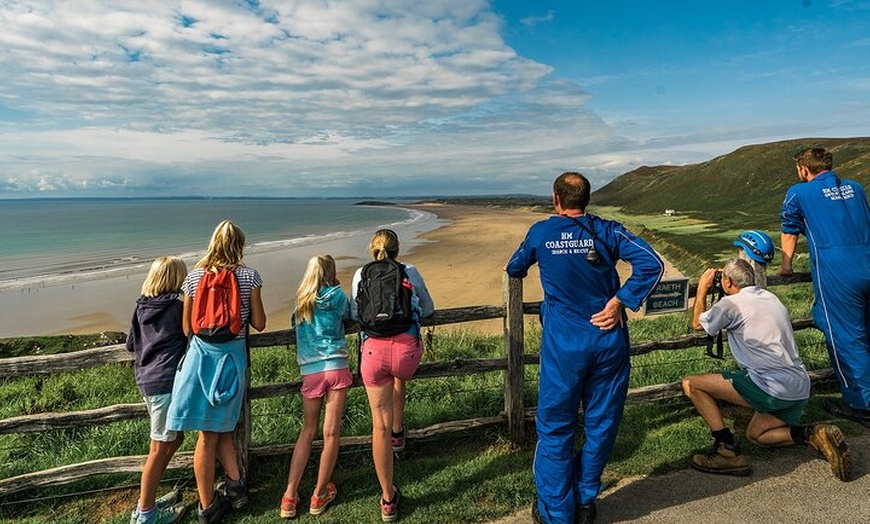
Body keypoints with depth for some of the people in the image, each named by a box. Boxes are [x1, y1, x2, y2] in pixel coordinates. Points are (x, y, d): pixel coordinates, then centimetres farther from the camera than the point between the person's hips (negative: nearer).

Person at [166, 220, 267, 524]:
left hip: (200, 354, 1)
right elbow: (259, 324, 0)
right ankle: (235, 484, 18)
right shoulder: (249, 276, -3)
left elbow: (187, 328, 3)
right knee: (221, 426, 20)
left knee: (208, 433, 9)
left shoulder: (194, 276, 1)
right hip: (233, 356, 0)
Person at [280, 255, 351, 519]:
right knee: (331, 433, 3)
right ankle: (319, 496, 11)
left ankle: (289, 497, 11)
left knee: (307, 432, 13)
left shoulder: (301, 301, 12)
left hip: (310, 371, 4)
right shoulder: (337, 294, 1)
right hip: (335, 367, -4)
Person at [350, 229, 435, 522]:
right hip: (407, 348, 1)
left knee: (380, 425, 9)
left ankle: (388, 500, 20)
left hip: (373, 349, 0)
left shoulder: (360, 275, 15)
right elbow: (428, 309, 25)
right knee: (400, 378, 39)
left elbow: (354, 315, 20)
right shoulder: (410, 272, 14)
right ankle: (398, 433, 51)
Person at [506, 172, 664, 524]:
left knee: (556, 428, 11)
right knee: (602, 424, 17)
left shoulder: (541, 232, -1)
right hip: (608, 339, 2)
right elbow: (652, 264, -13)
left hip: (563, 344, -1)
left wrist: (515, 268, 39)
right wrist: (619, 302, -10)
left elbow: (515, 270, 16)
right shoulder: (607, 231, 0)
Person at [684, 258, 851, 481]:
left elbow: (698, 323, 9)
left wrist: (702, 289, 20)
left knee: (691, 384, -4)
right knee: (755, 434, 28)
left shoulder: (731, 303, -7)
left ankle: (728, 452, -6)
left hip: (771, 388, -9)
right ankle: (813, 434, 4)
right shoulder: (770, 297, 16)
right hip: (800, 389, 9)